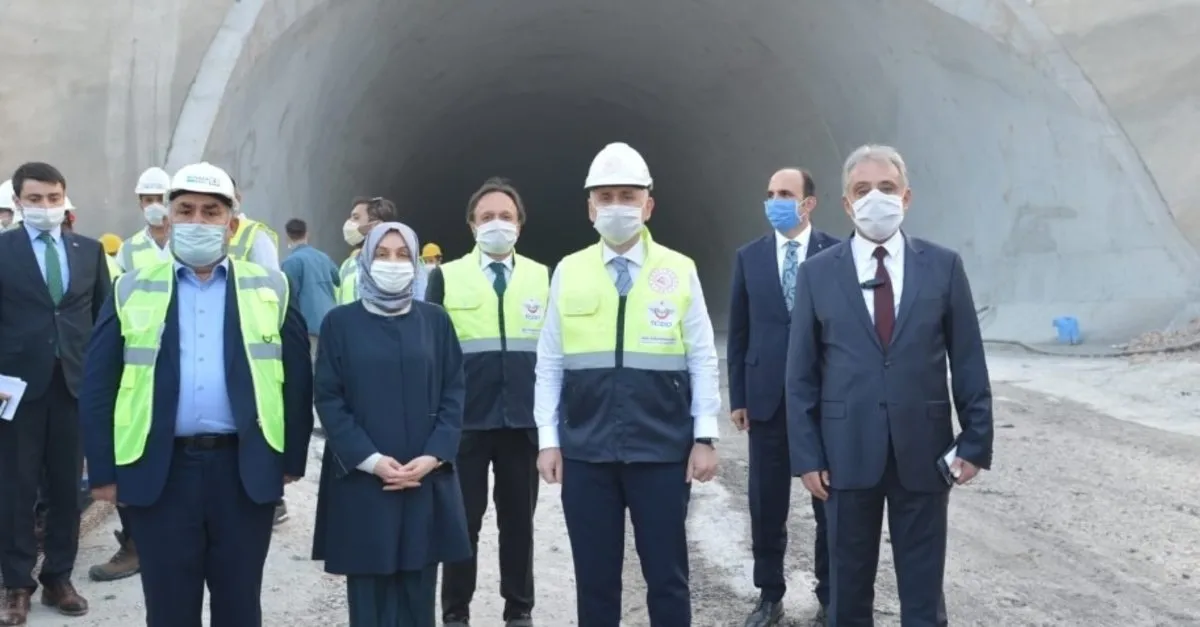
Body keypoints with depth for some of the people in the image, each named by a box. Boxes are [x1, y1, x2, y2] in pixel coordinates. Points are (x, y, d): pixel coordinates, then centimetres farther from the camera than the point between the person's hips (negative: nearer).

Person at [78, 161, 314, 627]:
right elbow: (98, 385, 4)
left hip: (245, 470, 0)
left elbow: (297, 378, 6)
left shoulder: (269, 289, 5)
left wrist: (292, 459, 3)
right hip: (158, 473, 0)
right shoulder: (132, 290, 5)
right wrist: (104, 471, 0)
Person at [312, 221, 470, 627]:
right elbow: (328, 398, -1)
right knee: (369, 592, 2)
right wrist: (370, 460, -12)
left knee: (418, 593, 4)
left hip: (426, 479, 1)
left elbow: (453, 394, 5)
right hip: (361, 479, -1)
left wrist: (432, 457, -9)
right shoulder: (340, 322, 3)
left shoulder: (435, 321, 7)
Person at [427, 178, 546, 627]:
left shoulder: (542, 277, 7)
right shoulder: (446, 277, 3)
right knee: (463, 519, 6)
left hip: (524, 418, 1)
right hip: (465, 418, -1)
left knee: (518, 519, 9)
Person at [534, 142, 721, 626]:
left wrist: (705, 437, -4)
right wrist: (548, 439, 2)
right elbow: (549, 365, 6)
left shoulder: (680, 272, 1)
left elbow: (702, 362, 1)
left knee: (667, 578, 8)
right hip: (585, 451, 1)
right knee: (595, 579, 11)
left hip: (662, 450, -1)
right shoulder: (568, 273, 4)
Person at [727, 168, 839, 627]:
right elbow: (739, 333, 7)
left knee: (830, 503, 8)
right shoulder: (748, 257, 6)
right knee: (766, 504, 7)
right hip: (767, 398, 2)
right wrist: (737, 398, 3)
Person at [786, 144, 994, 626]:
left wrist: (976, 443, -1)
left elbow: (968, 363, 4)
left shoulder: (943, 266, 2)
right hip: (847, 453, 0)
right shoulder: (816, 273, 2)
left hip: (922, 451, 0)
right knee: (848, 588, 12)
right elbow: (801, 374, 2)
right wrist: (806, 455, -4)